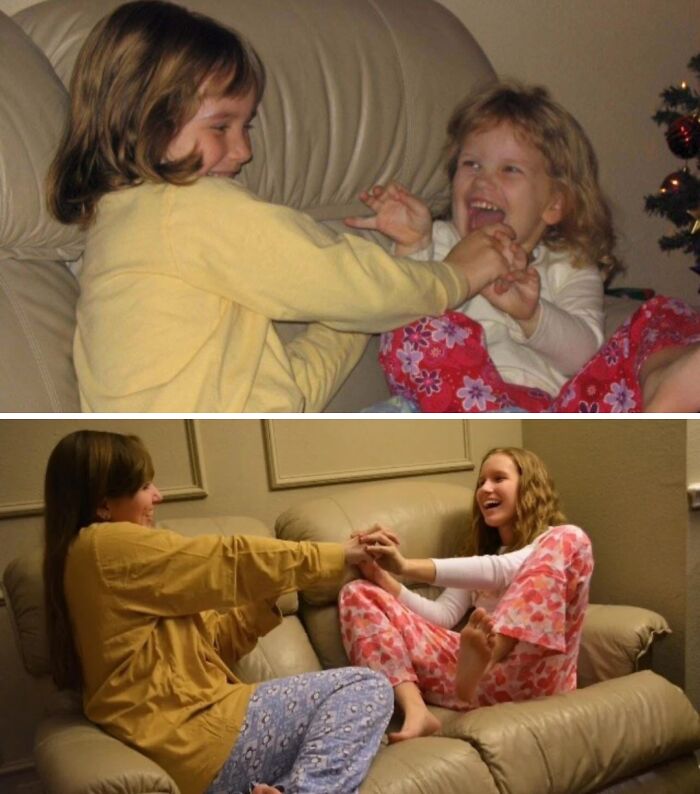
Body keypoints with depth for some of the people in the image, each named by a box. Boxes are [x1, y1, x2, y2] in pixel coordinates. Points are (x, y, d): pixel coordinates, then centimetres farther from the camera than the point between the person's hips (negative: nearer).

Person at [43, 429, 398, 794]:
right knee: (368, 689, -7)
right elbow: (228, 561, -8)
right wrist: (340, 554, 1)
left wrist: (268, 597, 3)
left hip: (179, 733, 10)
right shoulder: (109, 546, -11)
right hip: (194, 739, -10)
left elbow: (209, 640, 15)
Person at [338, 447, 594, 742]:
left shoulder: (561, 539, 10)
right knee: (358, 593, -1)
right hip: (468, 666, 5)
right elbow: (442, 615, 13)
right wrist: (385, 580, -2)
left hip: (532, 677, -5)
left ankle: (481, 662, -43)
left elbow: (503, 571, -11)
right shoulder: (480, 554, 29)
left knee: (569, 542, -21)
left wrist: (407, 566, -20)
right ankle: (416, 713, -26)